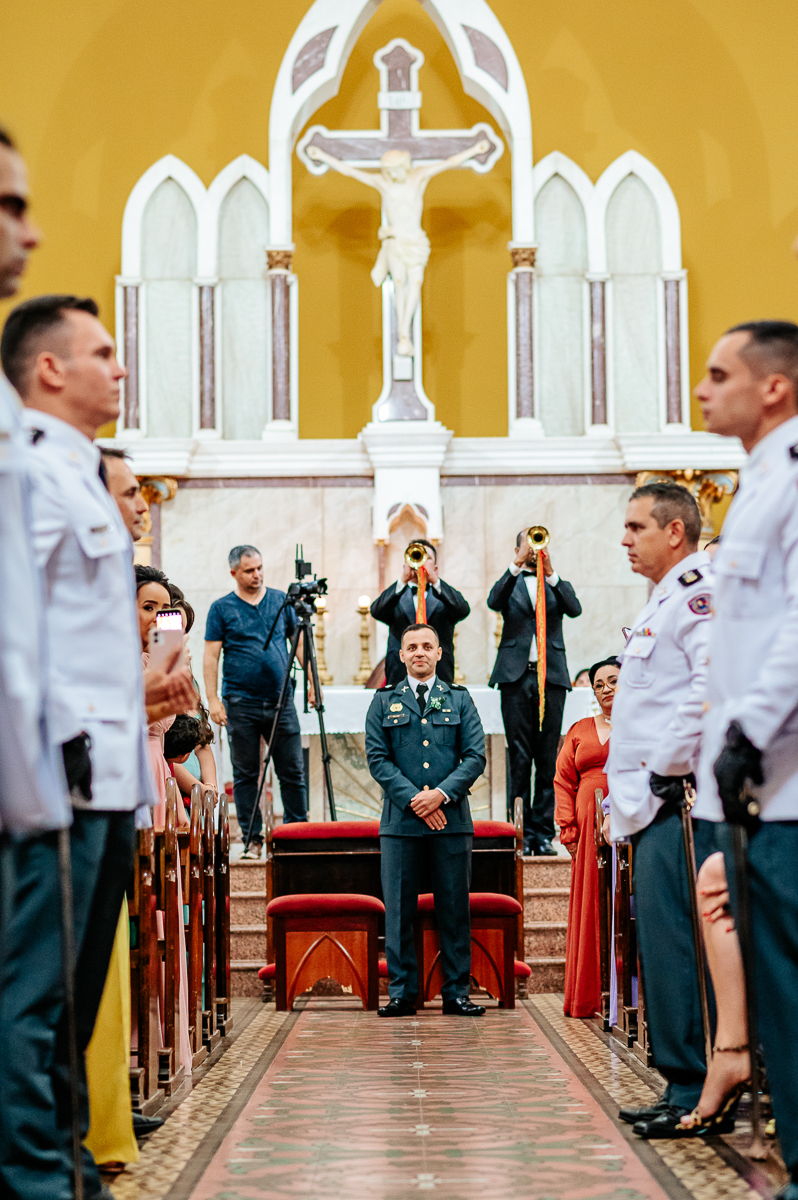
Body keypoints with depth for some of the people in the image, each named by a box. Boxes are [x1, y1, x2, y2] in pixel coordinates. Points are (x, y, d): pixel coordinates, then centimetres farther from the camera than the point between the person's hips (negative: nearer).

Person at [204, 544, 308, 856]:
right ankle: (252, 839, 9)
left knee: (292, 772, 2)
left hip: (281, 701, 2)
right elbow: (211, 656, 1)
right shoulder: (222, 608, 3)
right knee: (246, 774, 3)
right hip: (240, 703, -2)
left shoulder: (281, 600, 10)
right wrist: (212, 699, -7)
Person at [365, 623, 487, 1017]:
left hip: (452, 820, 0)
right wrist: (412, 799, -10)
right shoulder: (384, 702, 10)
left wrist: (442, 793, -11)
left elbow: (476, 757, 4)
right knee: (398, 910, -1)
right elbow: (377, 758, 2)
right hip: (400, 821, 0)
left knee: (454, 909, 2)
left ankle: (456, 992, 7)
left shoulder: (460, 700, 12)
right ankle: (402, 992, 6)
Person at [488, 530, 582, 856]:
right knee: (519, 758, -3)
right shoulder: (510, 583, 14)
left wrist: (550, 572, -15)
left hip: (551, 674, 1)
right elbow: (494, 602, -9)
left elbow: (574, 608, -5)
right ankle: (521, 832, -1)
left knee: (547, 759, 0)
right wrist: (517, 565, -18)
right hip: (515, 674, -1)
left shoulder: (557, 584, 16)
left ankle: (543, 832, 2)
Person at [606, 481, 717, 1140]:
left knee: (672, 939, -11)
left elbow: (714, 684, -24)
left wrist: (671, 768, -19)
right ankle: (685, 1087, 14)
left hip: (678, 802, -11)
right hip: (657, 807, 11)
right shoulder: (666, 600, 23)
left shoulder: (698, 591, -10)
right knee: (662, 938, 10)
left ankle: (699, 1093, -8)